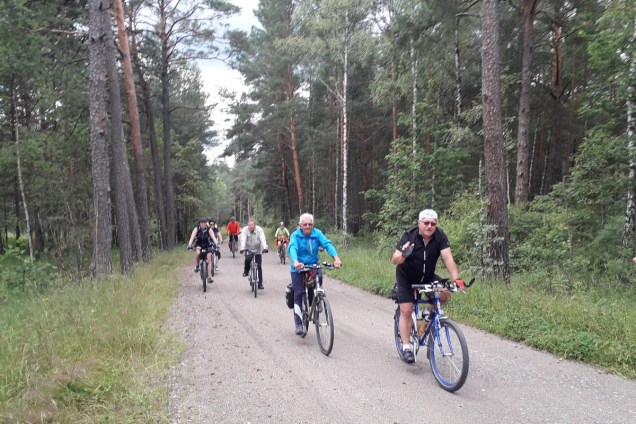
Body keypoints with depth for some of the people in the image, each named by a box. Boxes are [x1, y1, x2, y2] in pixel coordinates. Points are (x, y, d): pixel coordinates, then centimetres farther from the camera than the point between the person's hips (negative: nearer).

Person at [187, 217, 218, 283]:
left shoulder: (209, 229, -18)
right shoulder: (196, 229, -18)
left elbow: (213, 237, -30)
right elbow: (192, 237, -30)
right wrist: (189, 245, -47)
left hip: (207, 245, 0)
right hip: (199, 245, 0)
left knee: (209, 260, -10)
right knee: (198, 252, -33)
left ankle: (209, 276, -5)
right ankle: (197, 266, -8)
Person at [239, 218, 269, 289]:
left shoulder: (259, 230, -17)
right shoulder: (245, 230, -16)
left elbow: (263, 239, -28)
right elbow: (243, 240, -28)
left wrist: (265, 248, -45)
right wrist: (242, 248, -45)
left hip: (257, 250, 0)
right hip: (248, 250, 0)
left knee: (259, 267, -7)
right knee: (247, 260, -26)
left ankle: (260, 284, 2)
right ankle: (246, 271, 9)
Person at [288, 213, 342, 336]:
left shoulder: (317, 233, -7)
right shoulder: (295, 235, -11)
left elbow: (327, 244, -21)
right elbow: (292, 248, -28)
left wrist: (336, 258, -40)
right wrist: (295, 262, -50)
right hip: (298, 269, -1)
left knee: (319, 277, -26)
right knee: (298, 294, -6)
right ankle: (298, 324, 3)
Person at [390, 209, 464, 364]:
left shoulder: (440, 236, -19)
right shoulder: (409, 236, -25)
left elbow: (448, 258, -27)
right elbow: (394, 260, -30)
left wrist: (456, 279, -40)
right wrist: (403, 254, -52)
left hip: (427, 277, 3)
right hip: (406, 278, -3)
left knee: (445, 293, -20)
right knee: (406, 311, -9)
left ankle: (428, 313, 7)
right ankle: (406, 346, 5)